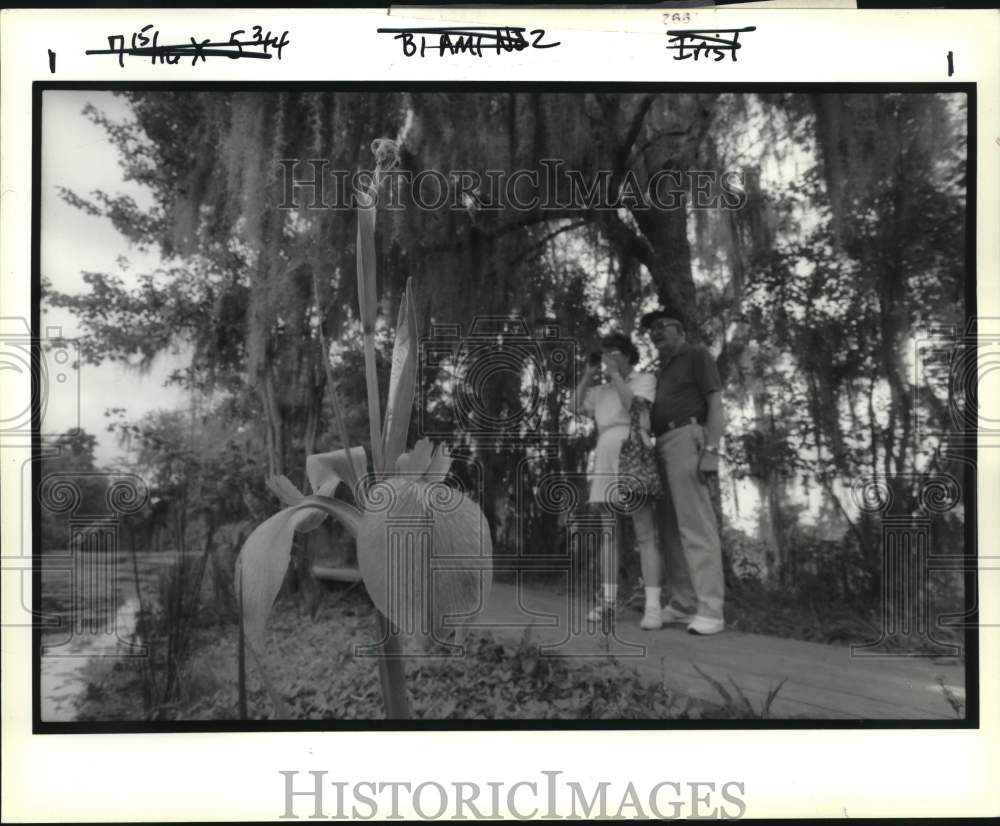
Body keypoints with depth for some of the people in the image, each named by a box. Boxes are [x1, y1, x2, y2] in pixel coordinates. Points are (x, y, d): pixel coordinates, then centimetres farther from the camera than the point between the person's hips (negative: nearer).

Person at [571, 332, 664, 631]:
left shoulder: (645, 379, 7)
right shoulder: (602, 391, 24)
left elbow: (634, 405, -10)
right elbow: (576, 405, 14)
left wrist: (616, 374, -4)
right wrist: (589, 373, 11)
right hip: (605, 462, 6)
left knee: (645, 533, -13)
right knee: (608, 532, 4)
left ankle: (653, 606, -17)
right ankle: (607, 600, 8)